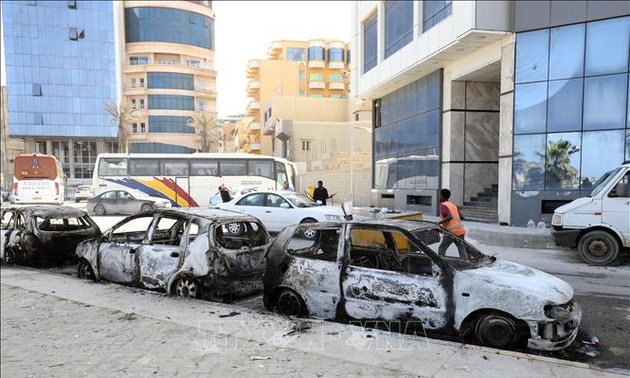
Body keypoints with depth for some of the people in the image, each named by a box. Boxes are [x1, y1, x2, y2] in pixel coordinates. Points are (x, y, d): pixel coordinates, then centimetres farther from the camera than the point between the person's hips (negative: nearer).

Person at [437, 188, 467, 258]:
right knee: (462, 250, 7)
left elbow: (450, 216, -20)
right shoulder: (453, 205, 19)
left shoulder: (443, 205, -5)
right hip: (461, 230, 7)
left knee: (441, 248, 7)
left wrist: (440, 222, -15)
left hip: (452, 231, -7)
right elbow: (461, 217, 23)